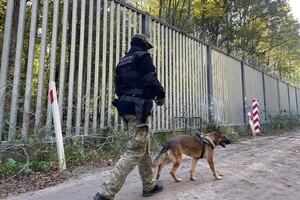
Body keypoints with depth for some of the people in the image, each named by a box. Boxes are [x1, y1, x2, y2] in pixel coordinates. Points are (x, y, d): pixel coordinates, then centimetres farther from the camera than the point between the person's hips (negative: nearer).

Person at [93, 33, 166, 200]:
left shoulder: (123, 61, 21)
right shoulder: (143, 57, -2)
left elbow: (118, 87, 18)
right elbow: (151, 80, -15)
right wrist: (161, 95, 1)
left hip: (125, 107, 9)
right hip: (139, 108, -9)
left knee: (143, 147, 17)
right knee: (135, 151, -7)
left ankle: (149, 186, 27)